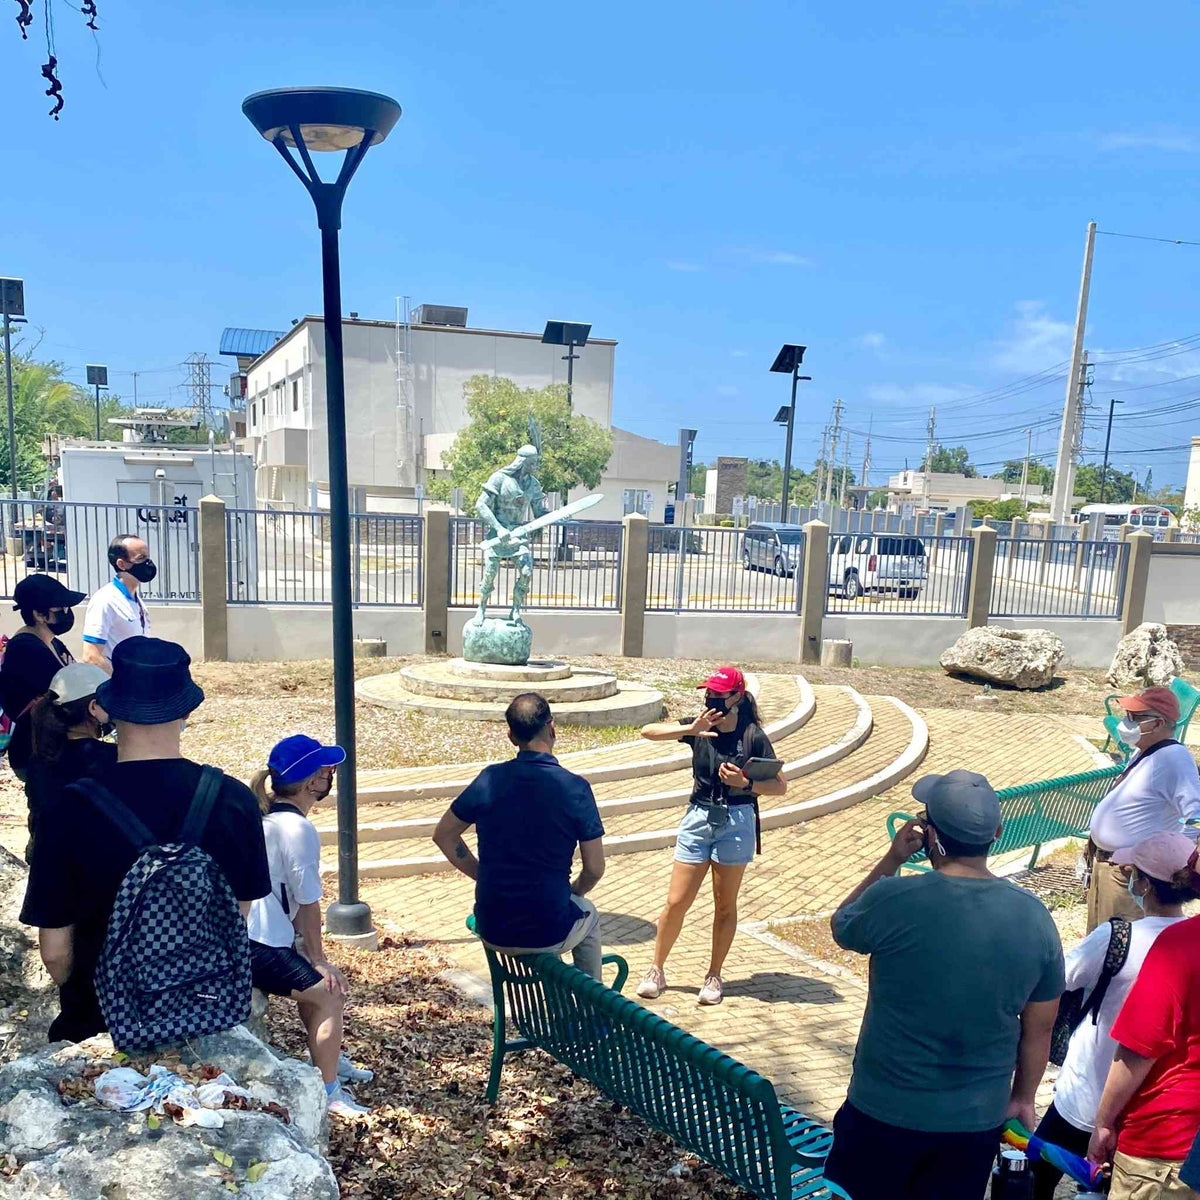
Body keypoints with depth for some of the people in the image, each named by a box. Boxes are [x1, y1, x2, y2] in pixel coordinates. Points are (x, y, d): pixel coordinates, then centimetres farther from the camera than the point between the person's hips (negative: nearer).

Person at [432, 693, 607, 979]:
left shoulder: (491, 778, -5)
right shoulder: (575, 788, -13)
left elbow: (443, 835, 7)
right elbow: (595, 869, -8)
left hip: (491, 932, 3)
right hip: (549, 935, -2)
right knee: (588, 915, 31)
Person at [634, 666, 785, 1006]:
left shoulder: (752, 735, -8)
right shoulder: (700, 727, -2)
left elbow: (780, 786, -7)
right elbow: (648, 731, -11)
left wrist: (745, 783, -23)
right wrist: (691, 730, -21)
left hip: (736, 822, -2)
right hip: (698, 817, 2)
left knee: (725, 906, 11)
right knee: (676, 902, 3)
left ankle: (714, 976, 27)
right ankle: (656, 971, 20)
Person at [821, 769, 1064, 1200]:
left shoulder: (893, 901, -23)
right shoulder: (1034, 918, -9)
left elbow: (841, 927, 0)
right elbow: (1040, 1029, 3)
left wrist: (891, 860, 0)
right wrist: (1023, 1098, 18)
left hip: (885, 1114, -3)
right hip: (978, 1120, 4)